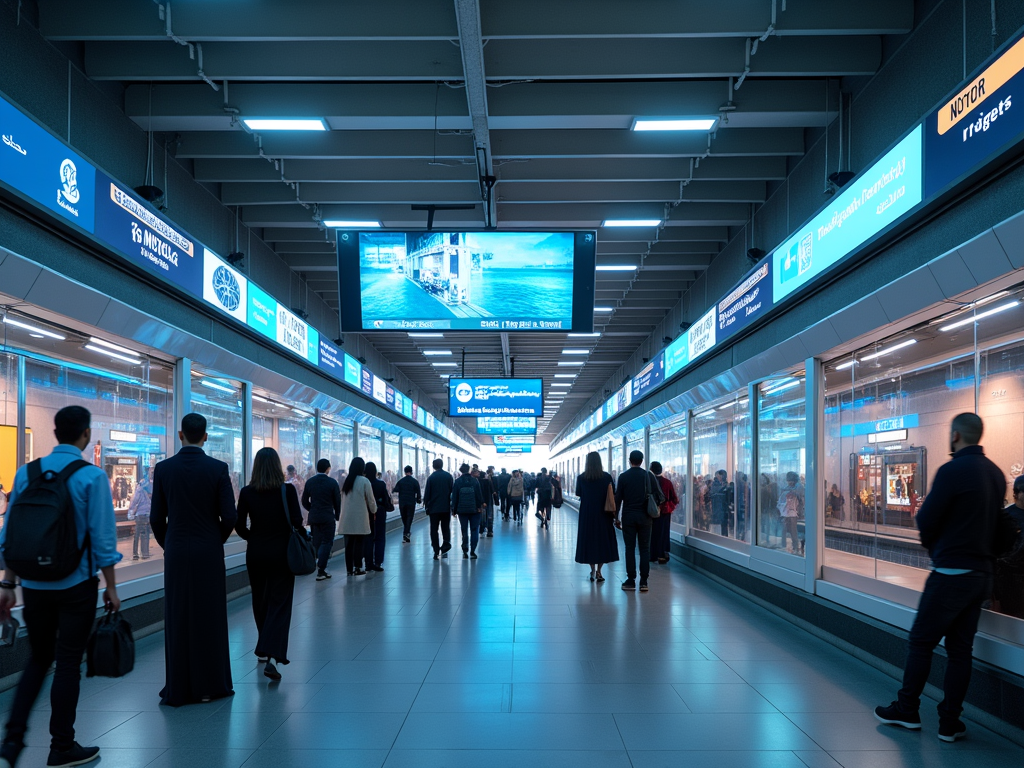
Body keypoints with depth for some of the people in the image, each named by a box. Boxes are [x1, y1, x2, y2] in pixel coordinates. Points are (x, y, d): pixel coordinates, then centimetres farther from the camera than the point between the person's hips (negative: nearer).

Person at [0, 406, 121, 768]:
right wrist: (111, 588, -3)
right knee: (68, 664, 7)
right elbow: (102, 537, -11)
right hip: (76, 585, -4)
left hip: (34, 585, 4)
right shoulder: (92, 476, -11)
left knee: (38, 660, 19)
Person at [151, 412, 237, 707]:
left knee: (178, 620, 7)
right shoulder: (218, 469, -7)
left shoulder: (163, 469, -3)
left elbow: (157, 517, 0)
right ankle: (212, 685, 15)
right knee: (210, 618, 8)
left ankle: (179, 689, 12)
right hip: (210, 554, -1)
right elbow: (229, 515, -8)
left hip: (176, 553, 1)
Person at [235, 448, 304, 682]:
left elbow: (240, 526, -1)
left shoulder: (247, 492, -4)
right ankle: (271, 657, -17)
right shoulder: (288, 490, -10)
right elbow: (297, 521, -14)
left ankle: (265, 649, 33)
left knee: (260, 601, 19)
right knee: (279, 603, -2)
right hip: (281, 552, -2)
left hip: (255, 553, 2)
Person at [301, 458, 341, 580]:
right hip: (328, 517, -4)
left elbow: (304, 501, 6)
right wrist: (337, 516, 10)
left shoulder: (309, 482, 3)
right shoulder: (332, 482, -8)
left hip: (313, 517, 4)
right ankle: (321, 570, -10)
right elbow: (337, 501, -3)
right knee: (327, 542, 0)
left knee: (316, 543, 13)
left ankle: (321, 569, 16)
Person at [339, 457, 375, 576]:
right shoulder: (364, 481, -7)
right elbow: (370, 499, -1)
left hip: (346, 518, 4)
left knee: (349, 544, 7)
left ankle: (349, 569, 8)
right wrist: (374, 511, 16)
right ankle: (357, 568, 0)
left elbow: (342, 498, 11)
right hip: (360, 518, -4)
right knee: (359, 543, 4)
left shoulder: (346, 481, 5)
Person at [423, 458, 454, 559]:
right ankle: (445, 547, -7)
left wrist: (426, 506, 6)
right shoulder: (448, 476, 1)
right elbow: (452, 491, 3)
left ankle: (436, 552, 3)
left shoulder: (431, 477, -5)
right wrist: (453, 505, 9)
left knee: (434, 530, 6)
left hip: (434, 508, -2)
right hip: (446, 507, 2)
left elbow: (427, 494, -3)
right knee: (446, 528, 10)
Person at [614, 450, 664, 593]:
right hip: (645, 517, 1)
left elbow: (618, 498, -2)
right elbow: (660, 496, -1)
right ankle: (644, 581, 2)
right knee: (645, 549, 5)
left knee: (630, 548, 4)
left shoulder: (623, 476, -3)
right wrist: (657, 504, 20)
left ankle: (631, 580, 4)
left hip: (628, 516, -1)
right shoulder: (649, 476, 0)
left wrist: (616, 516, 6)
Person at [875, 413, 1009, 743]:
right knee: (961, 647, 10)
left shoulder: (952, 471, -16)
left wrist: (931, 542, 10)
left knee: (921, 642, 6)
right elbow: (994, 521, 16)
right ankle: (950, 722, 14)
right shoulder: (996, 473, 7)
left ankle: (907, 710, 16)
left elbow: (925, 521, -13)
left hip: (951, 573, -7)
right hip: (982, 573, 7)